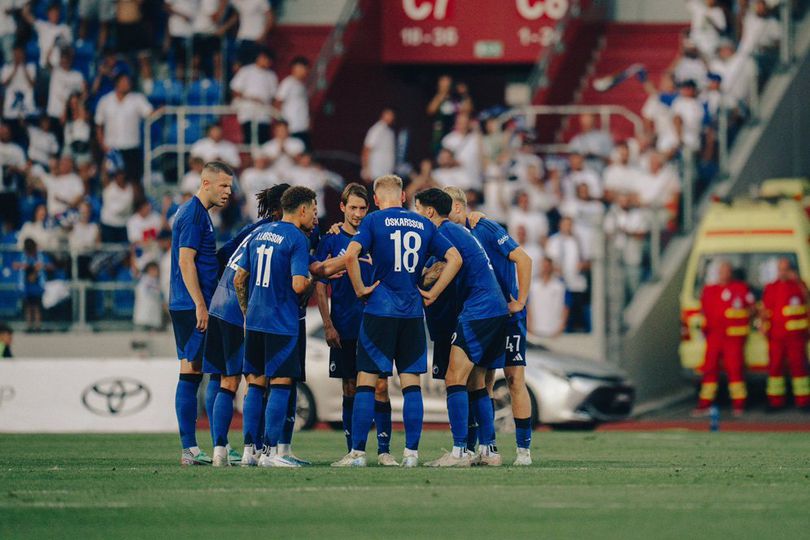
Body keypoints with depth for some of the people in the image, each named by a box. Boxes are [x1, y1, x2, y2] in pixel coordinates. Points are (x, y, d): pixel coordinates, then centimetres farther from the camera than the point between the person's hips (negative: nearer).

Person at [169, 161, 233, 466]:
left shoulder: (192, 212, 19)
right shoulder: (194, 214, -11)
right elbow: (186, 261, -18)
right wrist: (201, 306, -20)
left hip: (185, 306, 10)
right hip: (192, 306, -10)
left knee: (191, 374, 9)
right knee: (191, 373, -9)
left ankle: (189, 449, 10)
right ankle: (189, 449, -9)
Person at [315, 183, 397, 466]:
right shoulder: (331, 241, 2)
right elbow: (320, 286, 2)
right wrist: (328, 325, -5)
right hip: (345, 330, 0)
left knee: (380, 386, -6)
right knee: (350, 389, 5)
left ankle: (384, 450, -4)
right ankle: (353, 451, 11)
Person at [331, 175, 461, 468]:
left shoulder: (373, 221, -2)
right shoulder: (424, 224, 10)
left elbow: (351, 255, -17)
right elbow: (455, 259, 7)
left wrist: (360, 289, -6)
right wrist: (432, 293, 8)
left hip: (379, 311, -3)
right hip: (413, 313, 3)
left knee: (366, 382, 0)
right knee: (411, 383, 6)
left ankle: (357, 452, -3)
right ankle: (411, 452, 3)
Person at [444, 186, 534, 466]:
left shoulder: (487, 230, -12)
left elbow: (523, 260, -15)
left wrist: (521, 301, -15)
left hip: (507, 314, -7)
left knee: (515, 379, -8)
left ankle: (524, 449, -6)